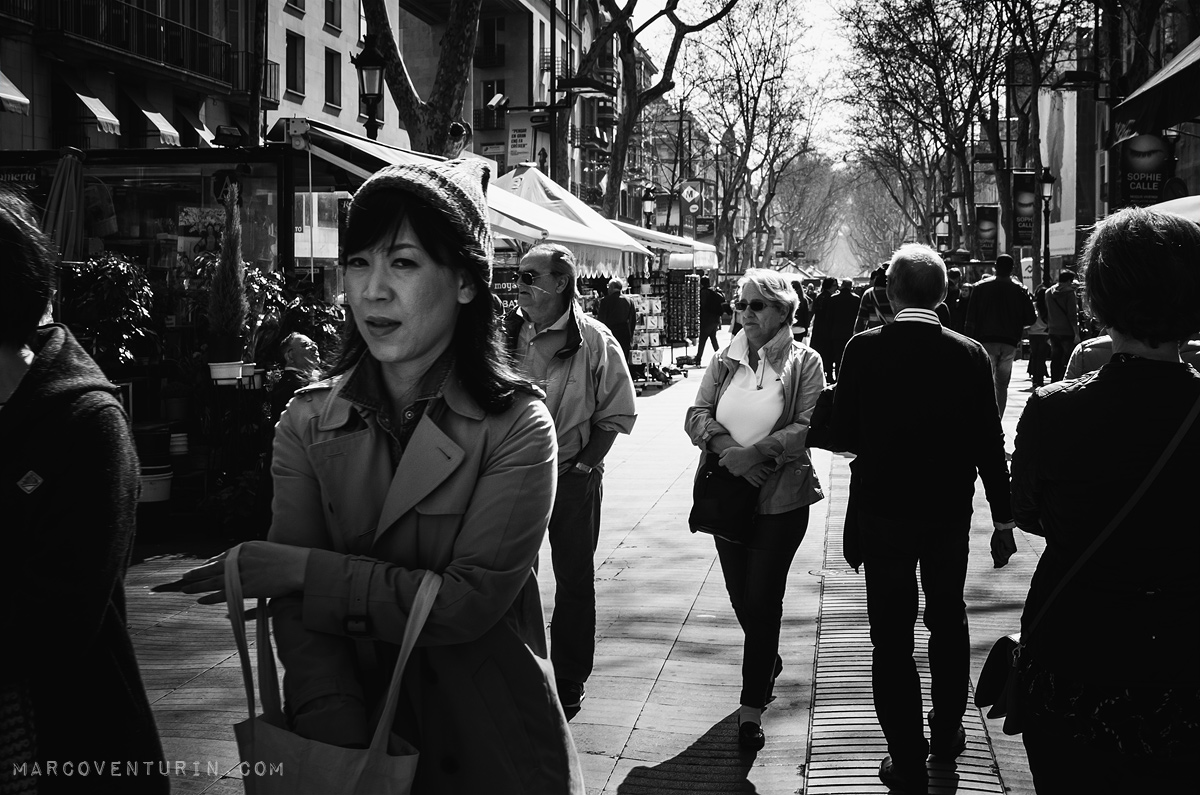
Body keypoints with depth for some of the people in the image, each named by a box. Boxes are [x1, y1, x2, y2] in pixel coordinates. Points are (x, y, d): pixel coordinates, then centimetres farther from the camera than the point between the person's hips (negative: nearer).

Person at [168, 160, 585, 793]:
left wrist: (296, 569, -20)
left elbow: (469, 600, -21)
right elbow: (297, 614, -11)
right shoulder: (307, 421, -5)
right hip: (357, 736, 2)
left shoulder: (517, 426, -13)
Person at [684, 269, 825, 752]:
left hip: (782, 498, -4)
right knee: (740, 594, 14)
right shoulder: (725, 360, 6)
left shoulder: (804, 362, -5)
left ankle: (752, 707, 6)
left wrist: (757, 452, -23)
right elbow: (697, 416, 0)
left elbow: (808, 427, -13)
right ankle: (769, 660, 42)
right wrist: (724, 446, -19)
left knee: (762, 598, -4)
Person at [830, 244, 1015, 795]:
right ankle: (946, 731, 37)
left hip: (882, 512, -2)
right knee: (948, 622, 23)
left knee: (892, 637, 7)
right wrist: (1003, 518, 3)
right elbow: (990, 443, -6)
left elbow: (842, 434, -11)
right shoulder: (970, 355, -10)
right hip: (950, 513, 2)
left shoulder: (863, 350, -14)